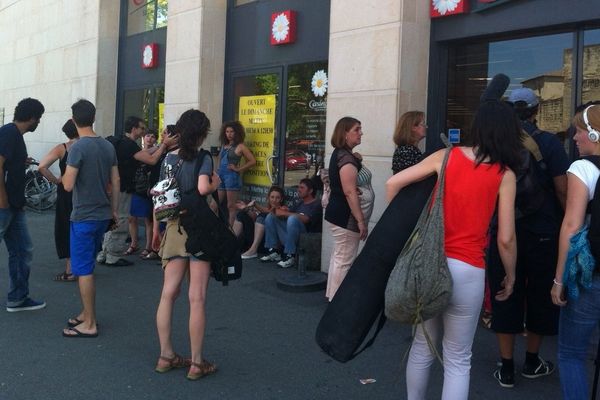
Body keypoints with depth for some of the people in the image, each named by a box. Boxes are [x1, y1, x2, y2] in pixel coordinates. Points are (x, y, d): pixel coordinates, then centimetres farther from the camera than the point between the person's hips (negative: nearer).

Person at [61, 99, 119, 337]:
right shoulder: (108, 146, 6)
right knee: (87, 266, 19)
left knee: (83, 270, 0)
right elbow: (115, 182, 9)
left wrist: (67, 171, 3)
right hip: (103, 215, 7)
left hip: (83, 217, -7)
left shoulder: (78, 148, -15)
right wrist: (114, 210, 17)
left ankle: (89, 325, 4)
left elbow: (68, 185, -17)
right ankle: (87, 314, 28)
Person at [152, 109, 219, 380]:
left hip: (174, 228, 6)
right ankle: (196, 363, 6)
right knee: (197, 299, -1)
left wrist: (156, 228, 20)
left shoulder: (169, 158, 8)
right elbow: (202, 188, -25)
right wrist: (215, 184, -4)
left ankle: (166, 356, 17)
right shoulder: (203, 159, -8)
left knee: (168, 293, 10)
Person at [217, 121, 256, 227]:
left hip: (232, 176, -7)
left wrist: (238, 169, -9)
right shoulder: (224, 145, 14)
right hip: (221, 176, 7)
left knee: (231, 206, -3)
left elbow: (253, 161, -9)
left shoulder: (240, 146, -5)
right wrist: (218, 169, 12)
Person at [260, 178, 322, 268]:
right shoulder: (300, 202, 22)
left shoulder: (316, 204, -4)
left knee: (293, 218, -34)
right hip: (290, 235, 8)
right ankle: (273, 251, -2)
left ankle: (290, 257, -29)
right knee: (271, 217, 5)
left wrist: (284, 213, -19)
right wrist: (282, 210, -9)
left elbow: (305, 219, -21)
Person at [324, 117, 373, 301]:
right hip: (346, 216, -11)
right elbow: (350, 192, -25)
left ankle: (333, 295, 29)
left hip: (339, 213, 11)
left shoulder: (341, 154, 13)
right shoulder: (346, 157, -20)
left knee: (339, 257, 19)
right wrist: (361, 220, -24)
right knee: (344, 260, -4)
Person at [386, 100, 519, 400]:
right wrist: (510, 276, 13)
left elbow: (393, 183, 0)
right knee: (457, 360, 10)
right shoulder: (505, 175, -3)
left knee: (422, 346, 19)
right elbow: (506, 238, -3)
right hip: (466, 270, -2)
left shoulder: (446, 156, 2)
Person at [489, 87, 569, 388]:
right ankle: (532, 362, 28)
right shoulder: (548, 143, -9)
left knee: (505, 297, 8)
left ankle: (507, 369, 12)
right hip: (543, 233, -1)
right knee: (540, 295, 15)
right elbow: (562, 191, -10)